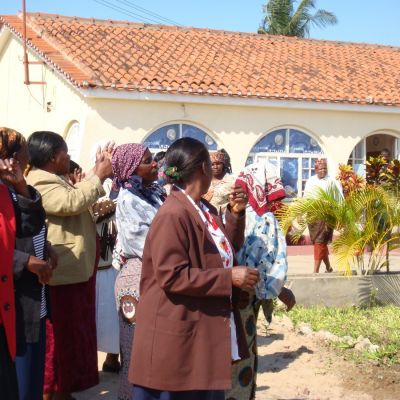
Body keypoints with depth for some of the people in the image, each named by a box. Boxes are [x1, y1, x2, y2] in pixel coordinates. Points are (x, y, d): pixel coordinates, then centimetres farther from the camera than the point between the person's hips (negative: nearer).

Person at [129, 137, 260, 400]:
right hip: (177, 335, -10)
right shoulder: (173, 214, -20)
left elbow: (225, 250, 22)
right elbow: (171, 276, -25)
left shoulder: (206, 210, 10)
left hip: (205, 331, 10)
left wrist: (236, 214, 6)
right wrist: (229, 278, -22)